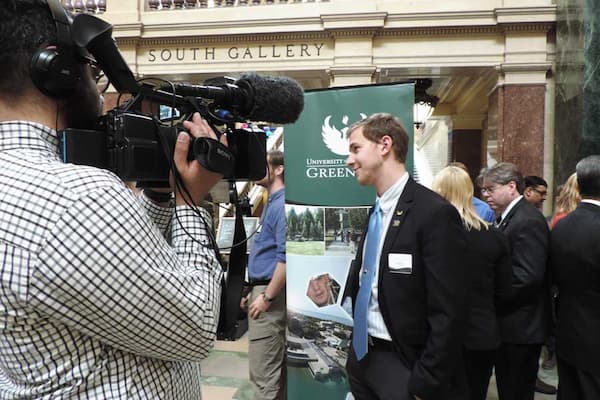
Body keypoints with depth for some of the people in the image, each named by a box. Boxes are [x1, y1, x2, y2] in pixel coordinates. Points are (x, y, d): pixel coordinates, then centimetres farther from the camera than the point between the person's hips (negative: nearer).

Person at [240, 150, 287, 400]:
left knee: (263, 372, -3)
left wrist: (267, 297, -19)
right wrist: (254, 291, 18)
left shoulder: (282, 204, -15)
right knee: (276, 367, 20)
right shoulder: (272, 203, 16)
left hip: (269, 293, -10)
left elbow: (285, 256, -23)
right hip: (262, 288, 10)